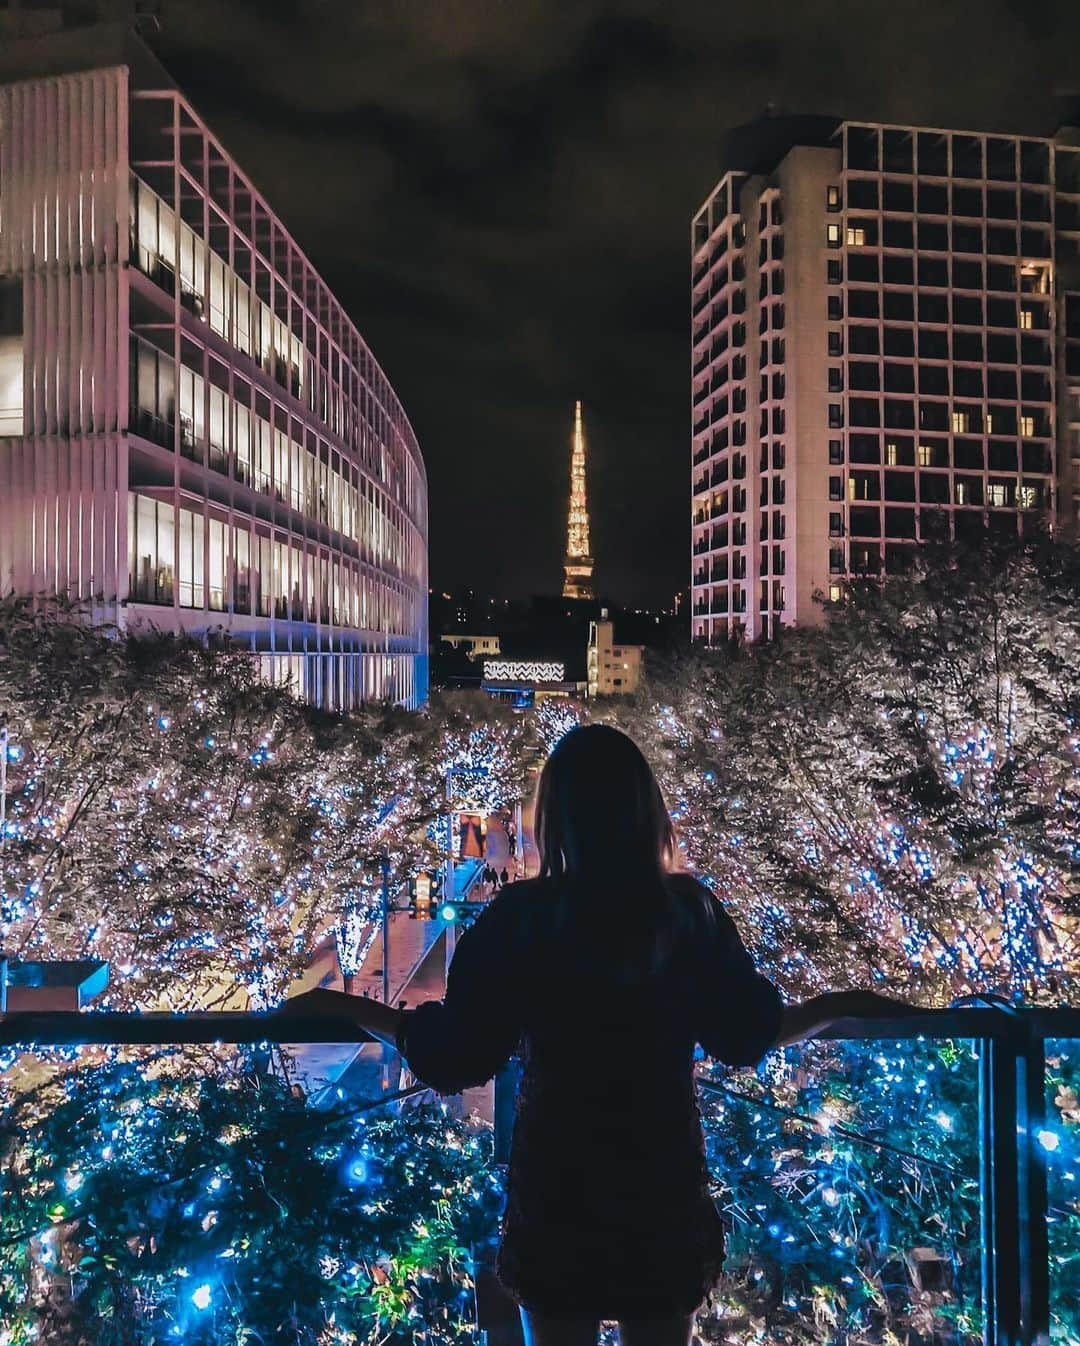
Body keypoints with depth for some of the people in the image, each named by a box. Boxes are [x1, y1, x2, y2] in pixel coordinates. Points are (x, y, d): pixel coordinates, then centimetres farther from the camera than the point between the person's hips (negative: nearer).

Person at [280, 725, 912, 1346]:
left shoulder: (520, 916, -15)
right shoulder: (691, 910, -11)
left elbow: (451, 1056, -10)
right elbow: (748, 1034, -1)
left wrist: (342, 1006, 3)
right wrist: (842, 1003, 17)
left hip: (557, 1187, -1)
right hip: (667, 1183, 2)